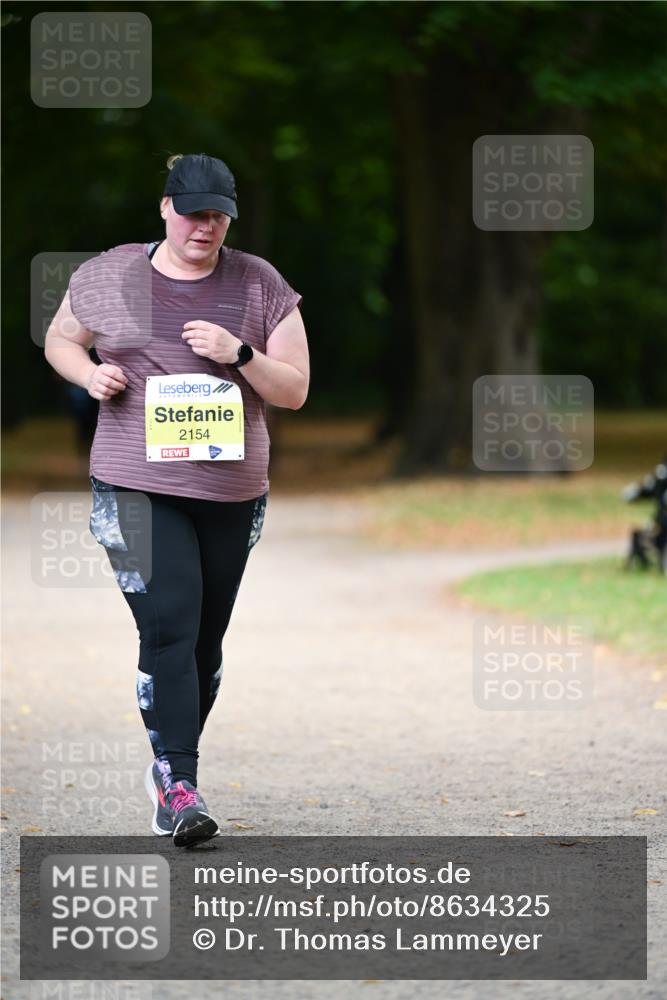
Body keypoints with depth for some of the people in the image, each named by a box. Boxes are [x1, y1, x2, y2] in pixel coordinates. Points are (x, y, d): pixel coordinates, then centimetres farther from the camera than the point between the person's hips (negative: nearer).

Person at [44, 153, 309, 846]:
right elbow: (59, 340, 18)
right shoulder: (107, 277, 3)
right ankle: (176, 782, -20)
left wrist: (239, 354, -14)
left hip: (232, 492, 3)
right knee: (168, 624, -16)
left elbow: (295, 390, 4)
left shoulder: (259, 286, 4)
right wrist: (89, 374, -4)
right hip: (136, 487, -2)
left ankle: (172, 767, 26)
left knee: (206, 638, 9)